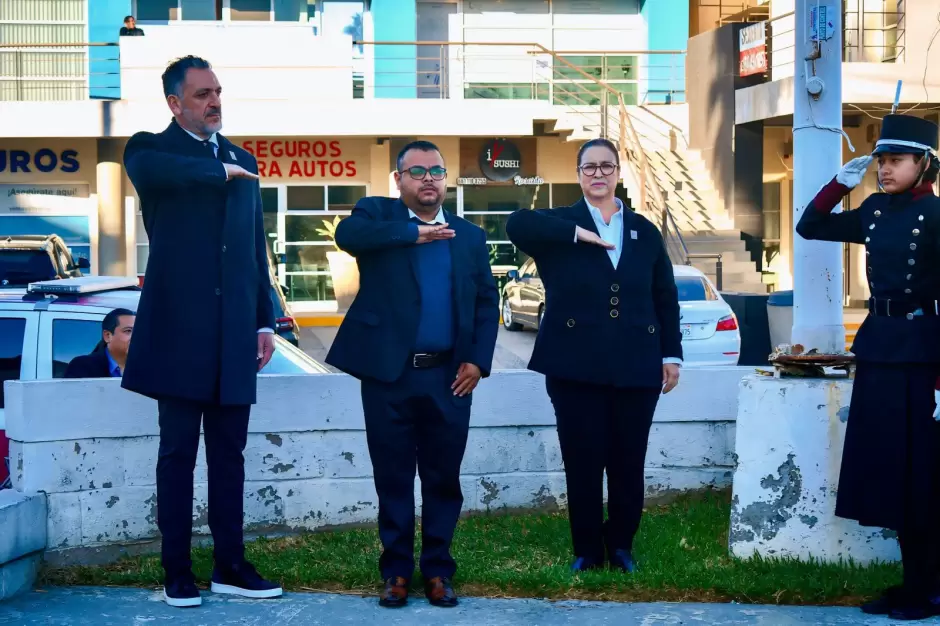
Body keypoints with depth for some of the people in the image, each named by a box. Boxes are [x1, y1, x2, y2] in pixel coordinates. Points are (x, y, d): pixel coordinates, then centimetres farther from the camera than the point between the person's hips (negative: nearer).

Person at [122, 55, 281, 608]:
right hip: (180, 328, -5)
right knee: (179, 453, 1)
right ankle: (178, 572, 7)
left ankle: (231, 566, 14)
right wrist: (222, 173, -15)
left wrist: (265, 320, 10)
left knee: (229, 454, 8)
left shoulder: (242, 161, 16)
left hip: (233, 333, 5)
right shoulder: (152, 149, 0)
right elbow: (149, 170, -28)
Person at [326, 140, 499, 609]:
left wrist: (478, 360, -2)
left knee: (443, 478, 7)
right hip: (389, 374, -2)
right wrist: (414, 233, -18)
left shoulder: (469, 236, 11)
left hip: (448, 377, 2)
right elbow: (347, 234, -20)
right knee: (393, 477, 6)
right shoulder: (377, 214, 3)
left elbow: (486, 304, 10)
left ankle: (437, 569, 18)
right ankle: (396, 570, 16)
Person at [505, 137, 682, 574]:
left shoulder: (645, 231, 12)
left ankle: (621, 547, 20)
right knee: (583, 463, 2)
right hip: (576, 366, -2)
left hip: (636, 368, 2)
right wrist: (577, 234, -19)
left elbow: (665, 298, 13)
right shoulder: (562, 225, 4)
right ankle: (587, 550, 14)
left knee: (629, 463, 6)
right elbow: (517, 224, -17)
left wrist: (672, 355, 7)